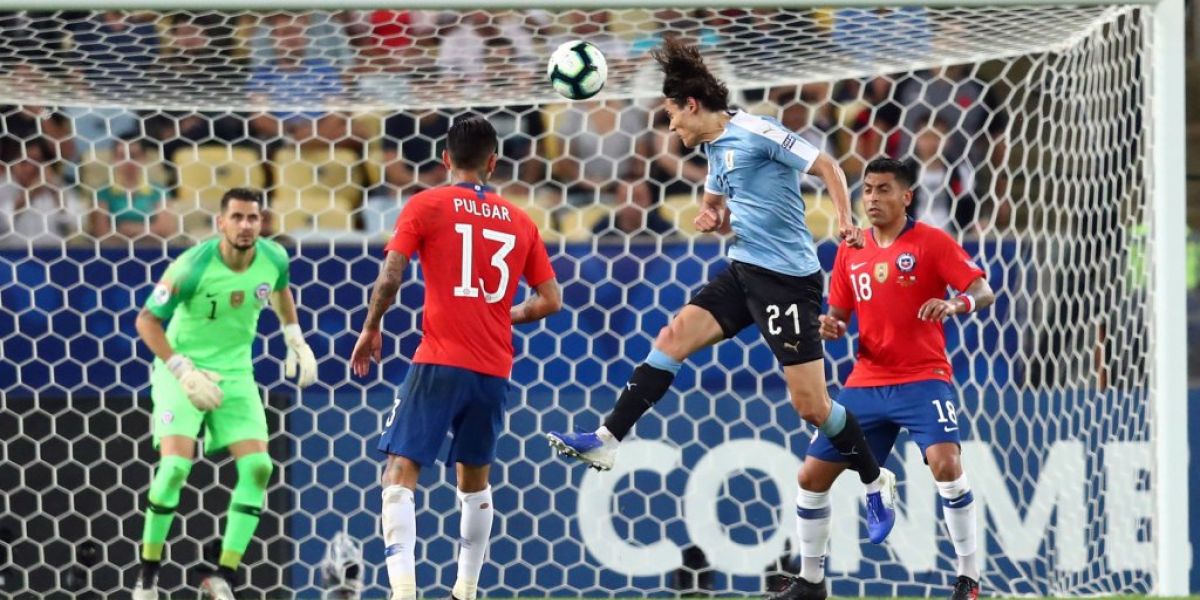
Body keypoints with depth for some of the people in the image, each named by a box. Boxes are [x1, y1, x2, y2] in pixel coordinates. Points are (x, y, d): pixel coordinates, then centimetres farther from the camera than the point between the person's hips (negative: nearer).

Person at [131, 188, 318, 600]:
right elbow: (147, 321, -16)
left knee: (257, 465, -10)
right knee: (175, 465, -21)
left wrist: (296, 341, 11)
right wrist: (183, 372, -24)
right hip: (181, 367, -5)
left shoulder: (274, 258, -9)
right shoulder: (193, 267, -24)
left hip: (235, 373, 5)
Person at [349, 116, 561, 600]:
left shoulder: (426, 206, 0)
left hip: (440, 362, -4)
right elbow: (550, 301, 10)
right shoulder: (519, 222, 10)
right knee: (475, 478, 20)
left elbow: (389, 278, -8)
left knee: (400, 472, -4)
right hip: (493, 369, 4)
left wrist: (370, 329, 7)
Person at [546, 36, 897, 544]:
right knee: (674, 335, -5)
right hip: (744, 271, 8)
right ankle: (607, 440, -6)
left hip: (787, 278, -8)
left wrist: (845, 221, -27)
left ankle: (875, 482, 13)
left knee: (810, 404, -6)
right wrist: (710, 216, 9)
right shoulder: (715, 149, 14)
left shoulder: (757, 132, -13)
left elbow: (826, 167, -13)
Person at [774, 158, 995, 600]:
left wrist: (954, 304, -32)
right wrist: (829, 326, -5)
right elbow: (840, 313, 18)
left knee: (945, 464, -27)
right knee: (812, 476, 4)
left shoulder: (932, 242, -6)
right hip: (866, 384, 6)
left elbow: (983, 292, -11)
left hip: (922, 380, -6)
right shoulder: (850, 252, 10)